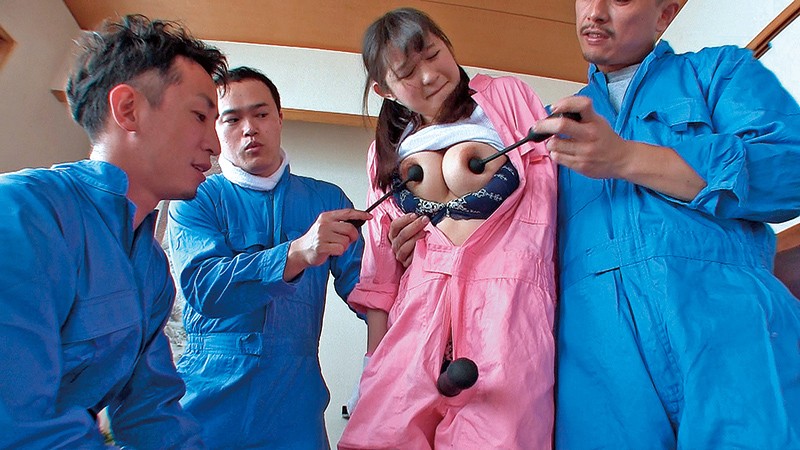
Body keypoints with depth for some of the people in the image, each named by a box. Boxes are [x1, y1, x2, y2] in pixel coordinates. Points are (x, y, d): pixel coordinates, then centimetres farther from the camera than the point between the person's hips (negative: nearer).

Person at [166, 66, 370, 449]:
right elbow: (202, 286, -17)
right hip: (210, 390, 0)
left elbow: (359, 285, -2)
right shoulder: (195, 201, -1)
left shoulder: (327, 200, 4)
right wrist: (297, 254, -32)